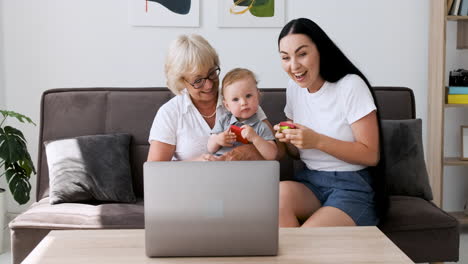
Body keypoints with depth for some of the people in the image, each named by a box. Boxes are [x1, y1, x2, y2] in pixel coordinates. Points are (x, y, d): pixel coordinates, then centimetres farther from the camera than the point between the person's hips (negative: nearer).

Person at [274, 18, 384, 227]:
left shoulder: (350, 86, -11)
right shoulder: (294, 88, 10)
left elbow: (371, 155, -12)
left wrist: (317, 141, -20)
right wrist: (287, 139, -5)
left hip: (352, 187, -6)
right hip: (310, 181, 6)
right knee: (280, 192, -28)